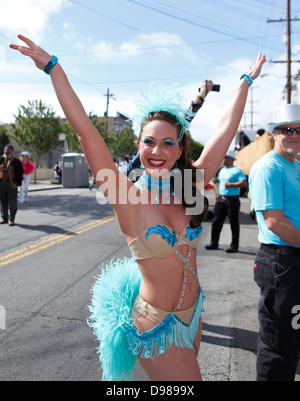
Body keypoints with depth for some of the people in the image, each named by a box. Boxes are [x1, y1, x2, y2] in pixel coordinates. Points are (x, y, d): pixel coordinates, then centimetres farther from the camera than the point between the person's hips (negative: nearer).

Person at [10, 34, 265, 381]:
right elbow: (85, 129, -24)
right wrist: (52, 67, -23)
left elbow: (227, 128, 1)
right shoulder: (127, 197, -18)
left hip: (192, 313, 6)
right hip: (155, 324, -5)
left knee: (187, 372, 25)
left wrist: (247, 80, 8)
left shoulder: (189, 188, -5)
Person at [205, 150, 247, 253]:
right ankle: (214, 243, 16)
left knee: (234, 223, 1)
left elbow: (244, 183, -17)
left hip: (232, 200, -8)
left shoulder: (236, 170, -7)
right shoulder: (222, 170, 19)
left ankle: (234, 246, 9)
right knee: (216, 222, 7)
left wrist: (230, 184, -18)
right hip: (221, 199, 8)